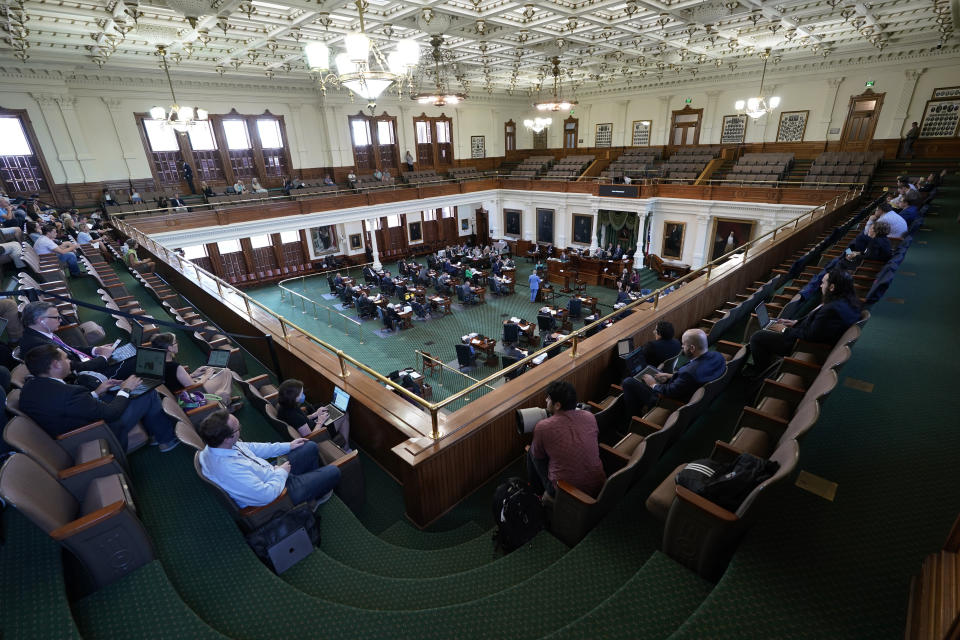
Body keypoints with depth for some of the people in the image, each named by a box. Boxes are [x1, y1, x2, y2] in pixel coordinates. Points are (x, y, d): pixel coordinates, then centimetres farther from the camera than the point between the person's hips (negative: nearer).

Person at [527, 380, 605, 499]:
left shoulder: (543, 427, -19)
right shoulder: (590, 417, -6)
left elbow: (538, 455, 0)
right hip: (599, 487, 5)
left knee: (532, 452, 15)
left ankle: (540, 493, 32)